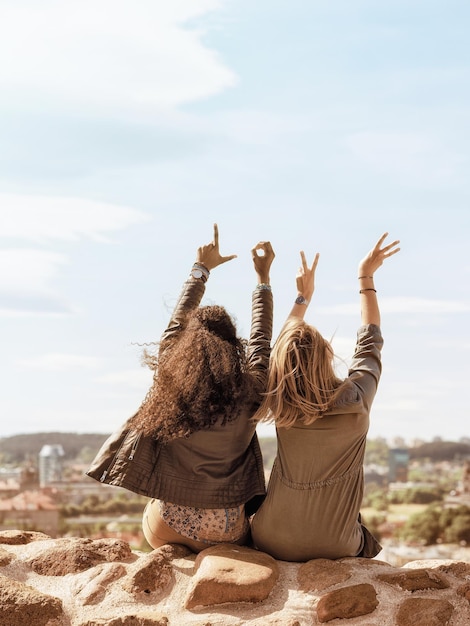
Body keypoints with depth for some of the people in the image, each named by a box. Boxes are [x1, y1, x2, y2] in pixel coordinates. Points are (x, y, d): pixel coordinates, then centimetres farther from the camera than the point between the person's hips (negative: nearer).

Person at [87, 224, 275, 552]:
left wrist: (201, 269, 21)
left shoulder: (168, 381, -10)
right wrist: (263, 277, 20)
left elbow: (178, 321, 6)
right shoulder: (249, 391, -11)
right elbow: (261, 340, 7)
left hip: (167, 528, 0)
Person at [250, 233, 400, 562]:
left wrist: (303, 297, 25)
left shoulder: (282, 406, -10)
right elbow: (370, 342, 5)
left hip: (272, 545, 1)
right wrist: (366, 277, 16)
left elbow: (284, 344, 11)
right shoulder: (355, 400, -15)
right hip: (335, 550, -1)